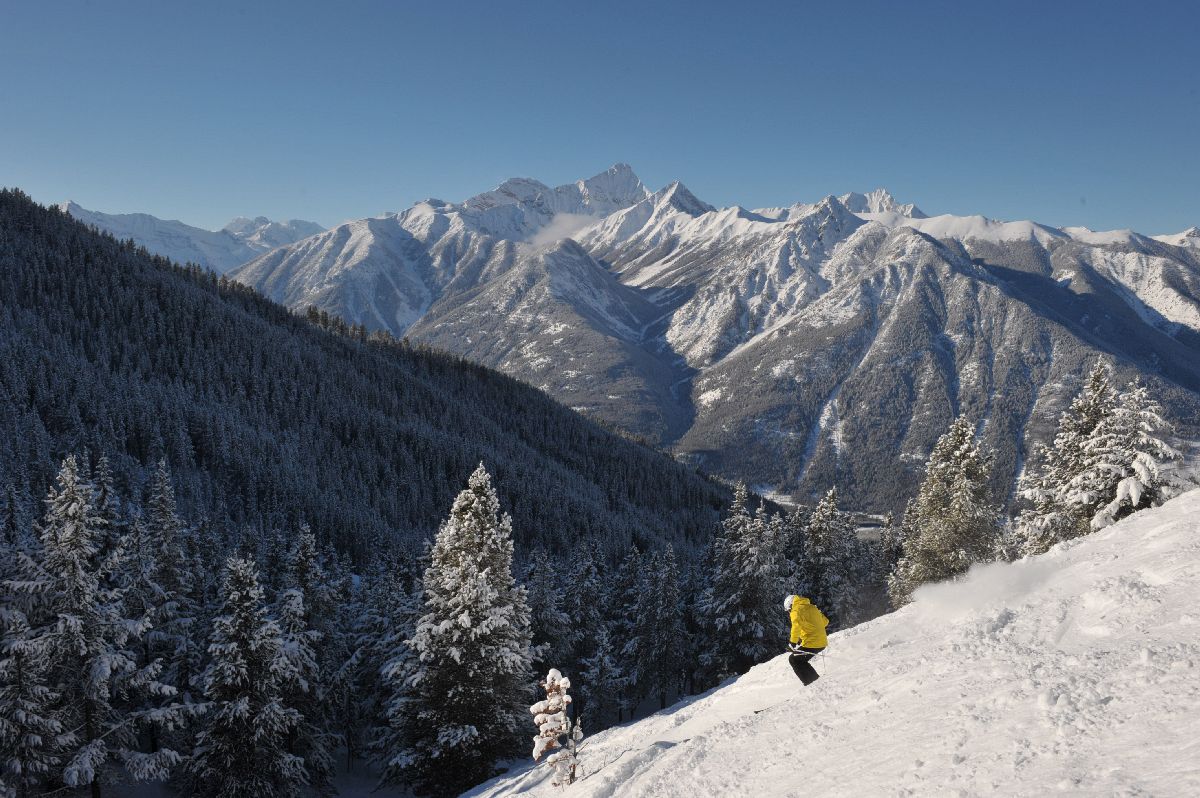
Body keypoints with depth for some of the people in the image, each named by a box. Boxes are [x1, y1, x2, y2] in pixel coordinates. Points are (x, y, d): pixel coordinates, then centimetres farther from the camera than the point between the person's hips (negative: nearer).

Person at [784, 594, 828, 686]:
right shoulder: (812, 607, 17)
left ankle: (812, 682, -2)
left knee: (794, 660, 6)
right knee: (800, 660, 21)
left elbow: (796, 625, -26)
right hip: (822, 642, 8)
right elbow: (825, 621, 24)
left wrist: (793, 642, -22)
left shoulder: (796, 610, -7)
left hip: (811, 644, -8)